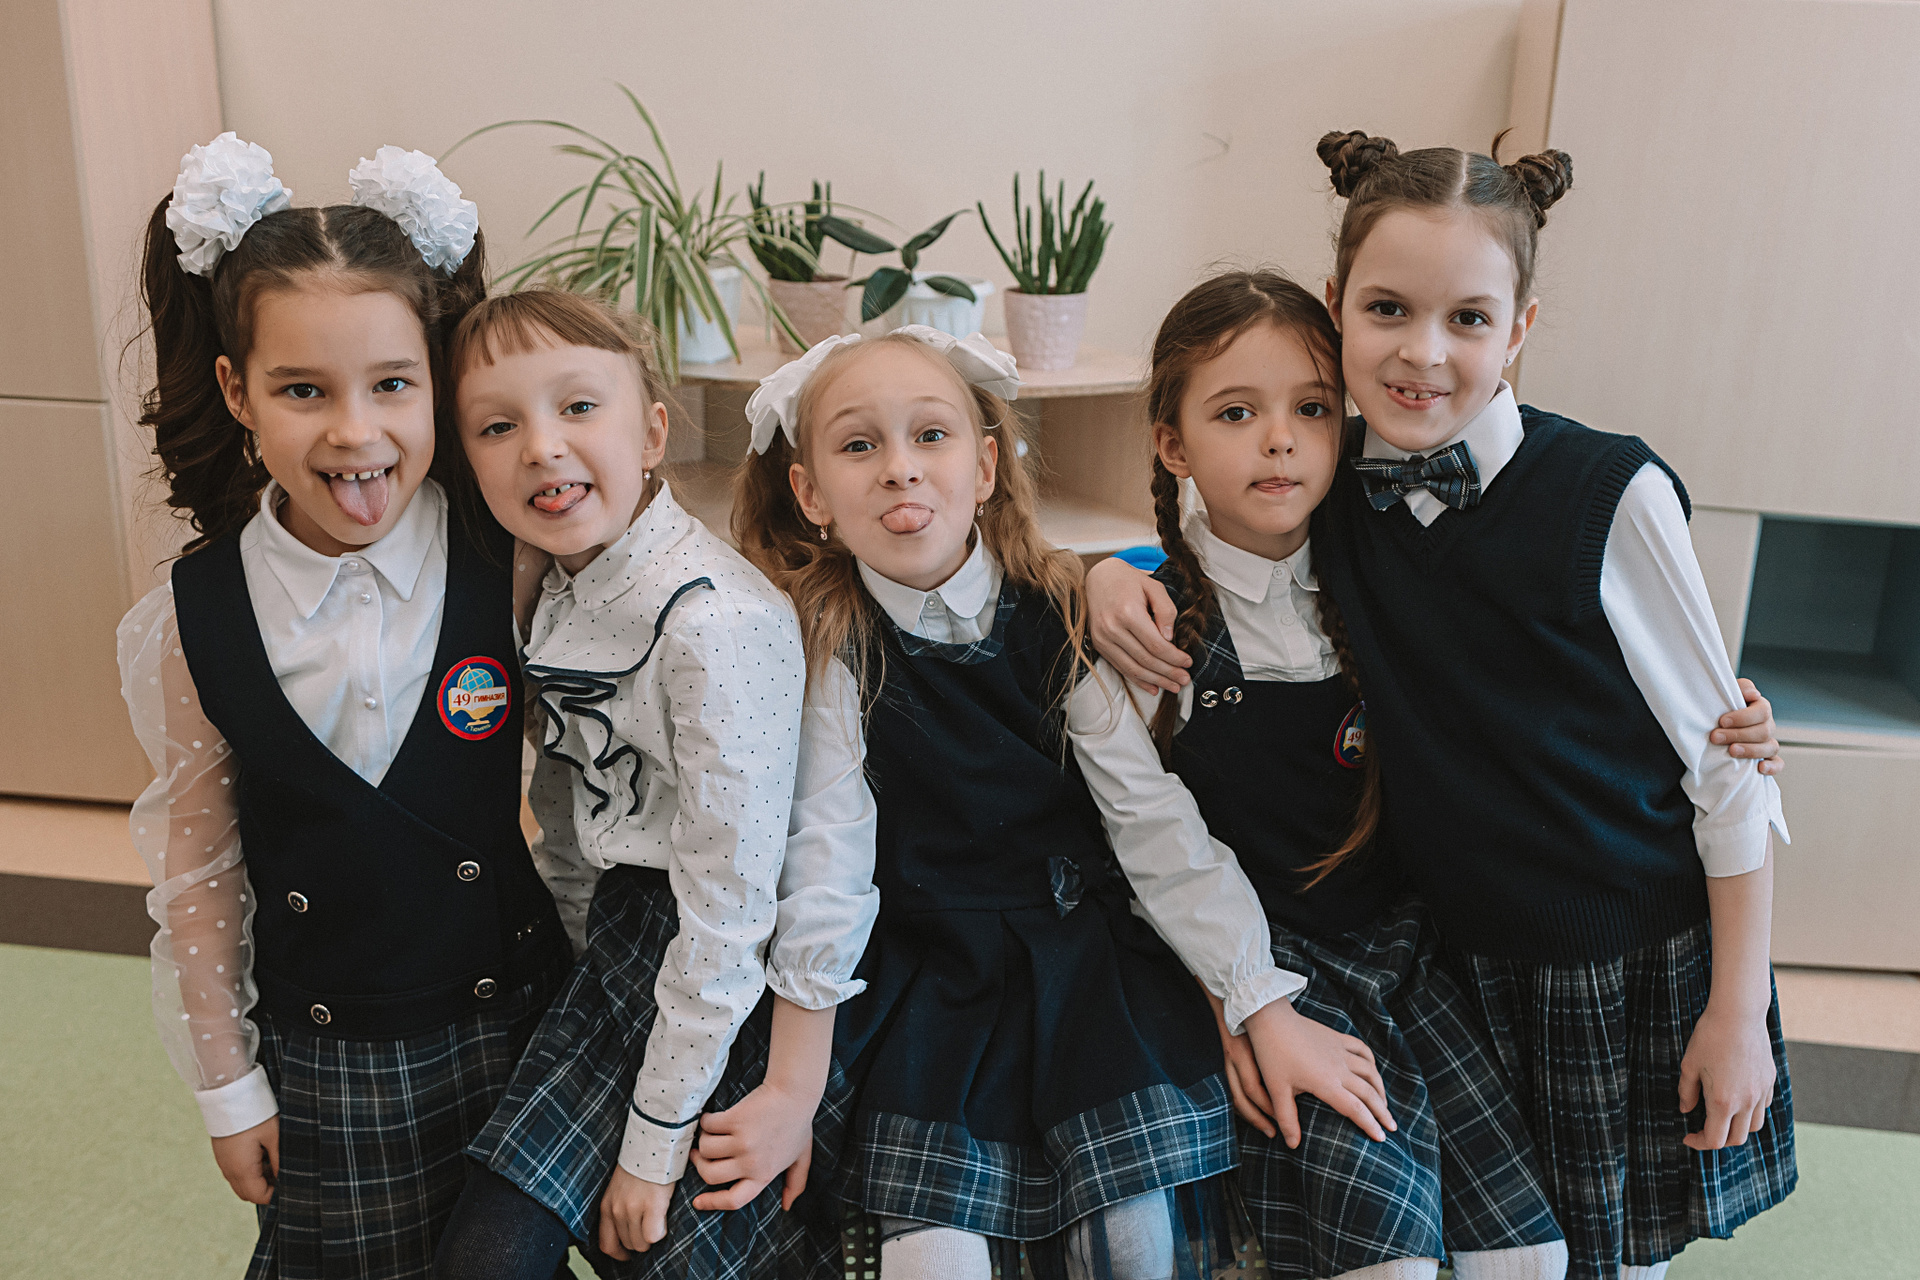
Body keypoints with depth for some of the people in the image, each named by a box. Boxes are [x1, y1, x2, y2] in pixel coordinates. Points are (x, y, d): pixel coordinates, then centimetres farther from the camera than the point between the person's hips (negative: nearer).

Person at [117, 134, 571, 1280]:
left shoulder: (513, 574, -15)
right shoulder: (190, 626, -11)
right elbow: (197, 865, -1)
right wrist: (228, 1086, 6)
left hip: (515, 1021, 0)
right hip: (320, 1056, 1)